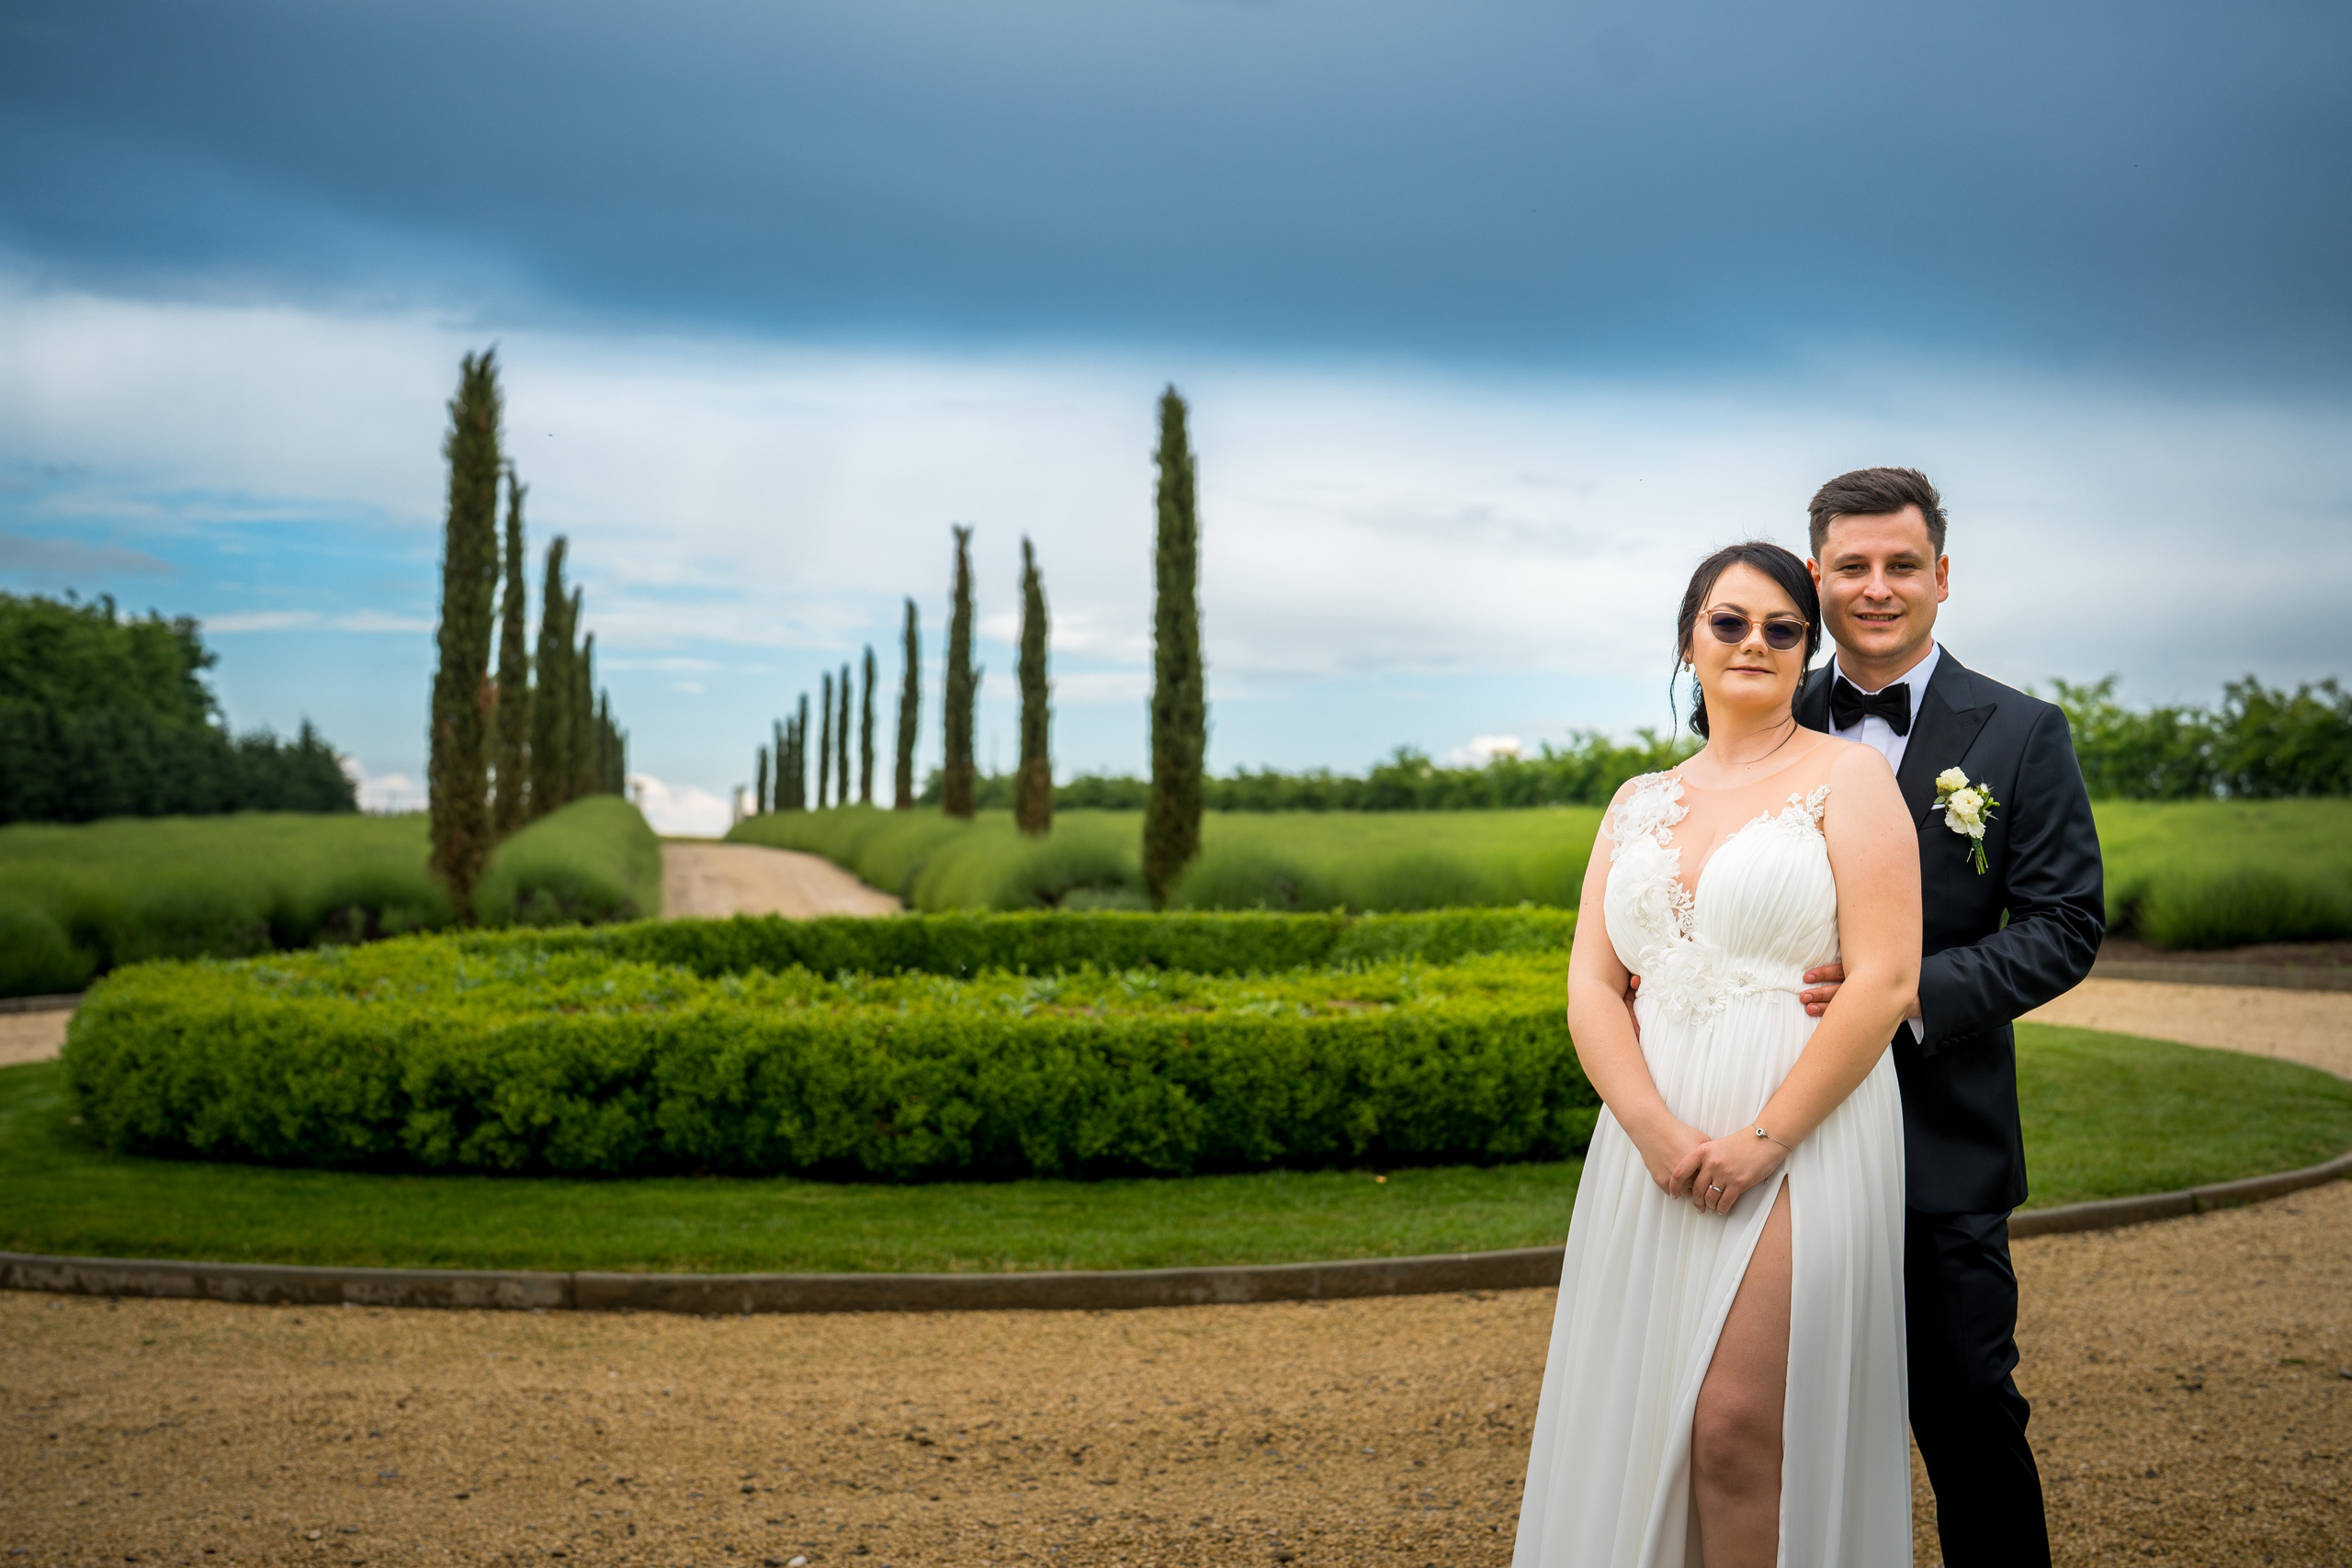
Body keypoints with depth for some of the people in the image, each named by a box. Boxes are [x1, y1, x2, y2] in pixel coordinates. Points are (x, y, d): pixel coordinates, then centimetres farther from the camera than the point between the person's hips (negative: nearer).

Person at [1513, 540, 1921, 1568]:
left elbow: (1885, 982, -9)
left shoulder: (1848, 777, 0)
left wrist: (1763, 1139, -14)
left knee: (1738, 1432, -11)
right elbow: (1590, 986, 7)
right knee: (1636, 1429, 6)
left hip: (1801, 1143, -5)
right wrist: (1657, 1132, -10)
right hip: (1655, 1147, 5)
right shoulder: (1639, 806, 15)